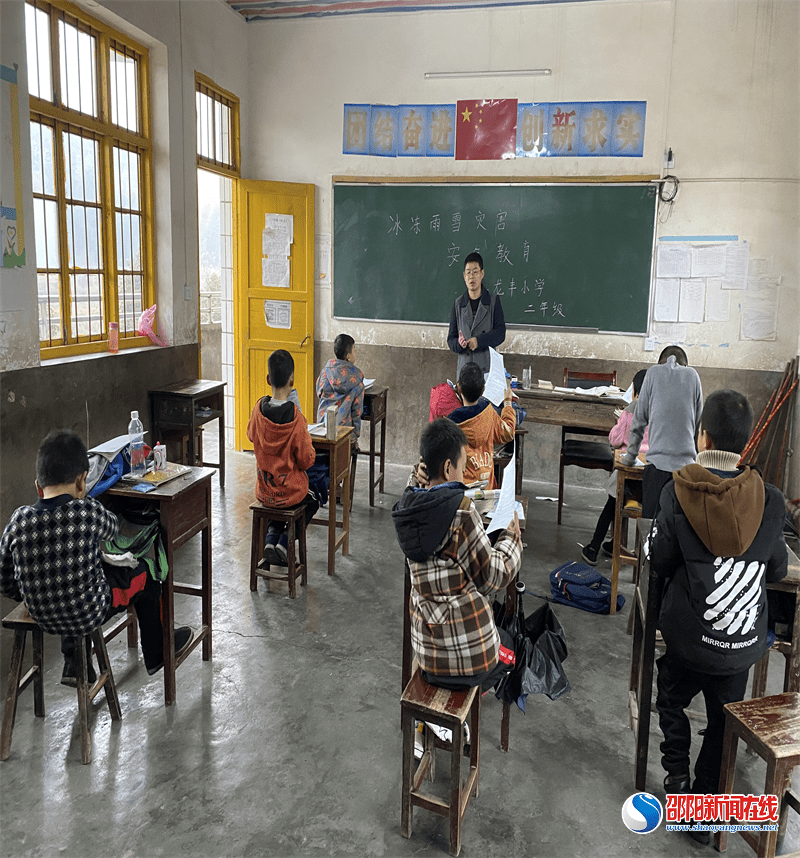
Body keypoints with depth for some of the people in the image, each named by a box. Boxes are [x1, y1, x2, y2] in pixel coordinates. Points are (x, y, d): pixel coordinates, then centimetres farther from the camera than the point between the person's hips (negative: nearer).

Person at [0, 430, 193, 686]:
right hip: (90, 615, -4)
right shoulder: (89, 512, -23)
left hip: (41, 616, 4)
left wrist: (41, 598, 15)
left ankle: (74, 663, 37)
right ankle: (156, 653, 43)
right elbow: (113, 527, 2)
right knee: (143, 574, 22)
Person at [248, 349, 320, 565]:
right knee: (312, 502, 29)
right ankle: (284, 544, 13)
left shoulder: (259, 409, -13)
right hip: (290, 490, -4)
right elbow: (306, 460, -15)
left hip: (263, 491, 4)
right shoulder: (295, 417, -24)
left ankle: (271, 539, 15)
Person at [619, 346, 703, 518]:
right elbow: (698, 422, 17)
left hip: (658, 462, -1)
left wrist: (630, 455, 21)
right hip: (686, 463, 2)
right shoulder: (693, 375, 11)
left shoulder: (654, 373, 9)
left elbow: (640, 419, 12)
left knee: (651, 519, 0)